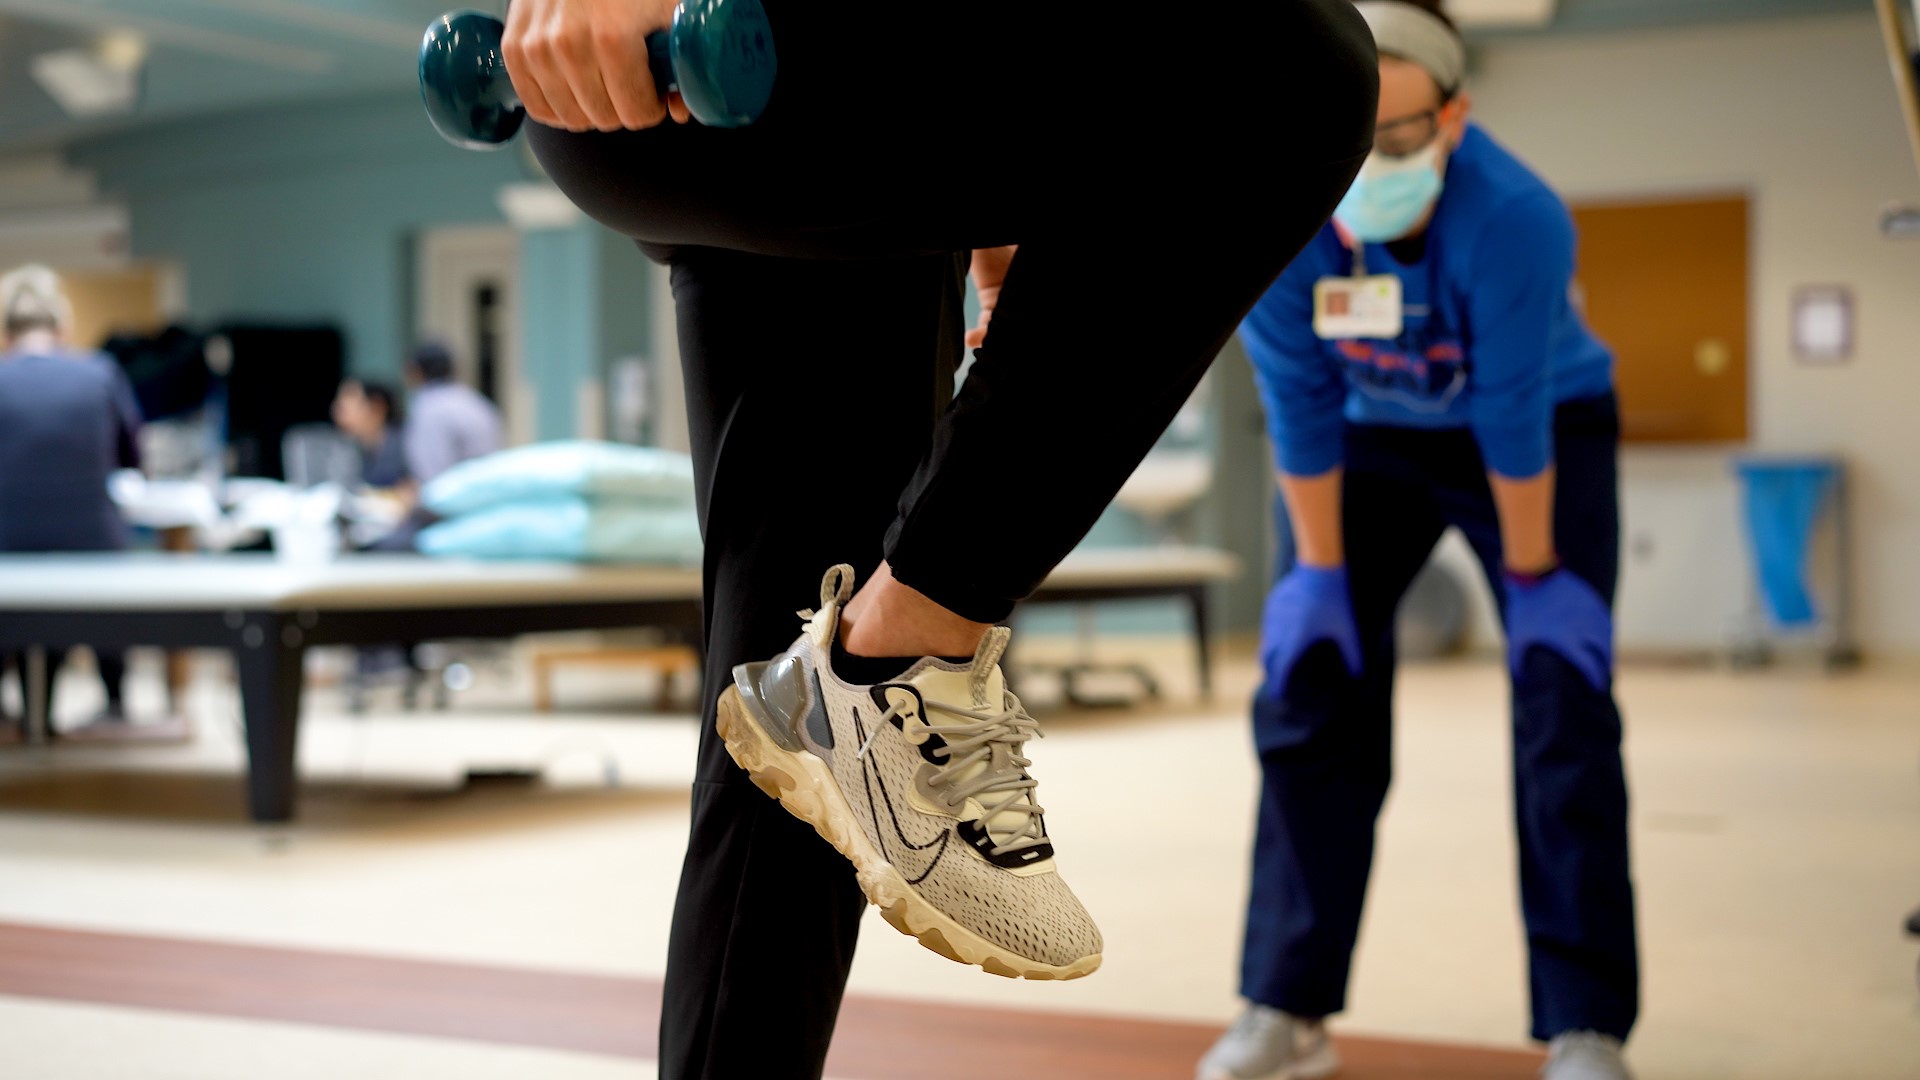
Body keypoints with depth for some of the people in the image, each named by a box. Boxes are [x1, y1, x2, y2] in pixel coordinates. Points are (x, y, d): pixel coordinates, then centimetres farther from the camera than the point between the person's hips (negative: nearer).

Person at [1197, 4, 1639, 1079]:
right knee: (1310, 683, -2)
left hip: (1547, 432, -3)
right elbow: (1301, 406, -18)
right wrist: (1320, 574, -11)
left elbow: (1515, 418, -27)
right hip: (1376, 435, 3)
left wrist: (1532, 577, -16)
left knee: (1565, 707, -13)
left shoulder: (1514, 218, -36)